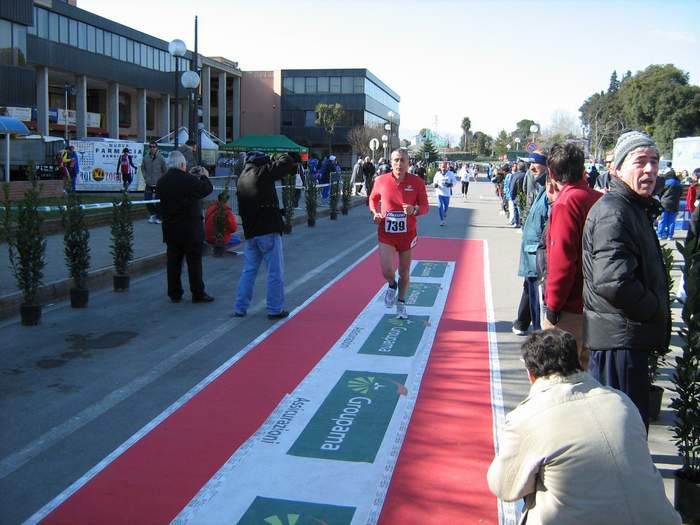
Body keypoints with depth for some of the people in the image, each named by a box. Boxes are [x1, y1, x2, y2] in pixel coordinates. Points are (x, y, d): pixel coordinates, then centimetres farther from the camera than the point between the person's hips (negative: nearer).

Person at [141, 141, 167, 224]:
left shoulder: (161, 158, -8)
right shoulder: (146, 157, 1)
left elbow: (165, 170, -2)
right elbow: (143, 168, 16)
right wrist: (145, 177, 7)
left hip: (158, 184, -4)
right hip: (149, 184, 4)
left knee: (158, 202, 0)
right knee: (147, 200, 5)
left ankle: (159, 217, 13)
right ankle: (152, 214, 26)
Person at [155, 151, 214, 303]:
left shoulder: (161, 182, 1)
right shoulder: (189, 180, -17)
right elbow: (207, 189, -7)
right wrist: (204, 176, 12)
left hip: (170, 229, 5)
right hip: (190, 229, -5)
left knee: (173, 262, 10)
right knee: (194, 261, 4)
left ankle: (174, 294, 16)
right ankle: (198, 293, 9)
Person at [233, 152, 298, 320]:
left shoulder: (242, 179, 16)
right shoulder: (262, 173, -7)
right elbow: (284, 163, -12)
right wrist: (293, 158, 7)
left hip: (250, 232, 7)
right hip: (268, 230, -7)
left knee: (249, 270, 15)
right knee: (275, 272, 1)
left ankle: (240, 308, 16)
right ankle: (275, 310, 5)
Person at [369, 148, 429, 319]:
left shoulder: (417, 182, -9)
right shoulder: (381, 180, -6)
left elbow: (425, 207, -2)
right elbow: (373, 199, 12)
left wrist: (414, 210, -24)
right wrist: (375, 213, -6)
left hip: (407, 234, 0)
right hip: (386, 233, 0)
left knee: (404, 273, 11)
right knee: (386, 270, -15)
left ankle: (401, 303, 35)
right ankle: (392, 286, 22)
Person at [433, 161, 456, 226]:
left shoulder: (450, 174, -4)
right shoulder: (438, 174, -1)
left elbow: (454, 181, 4)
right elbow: (435, 181, 11)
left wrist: (451, 184, -17)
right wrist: (435, 184, -12)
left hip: (447, 193, 0)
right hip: (439, 192, 0)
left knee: (446, 206, 12)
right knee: (440, 206, -9)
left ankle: (445, 212, 49)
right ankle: (442, 220, -1)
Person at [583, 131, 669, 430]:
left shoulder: (634, 208, 17)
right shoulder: (613, 212, -18)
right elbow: (614, 282, -28)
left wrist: (657, 310, 12)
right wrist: (656, 310, -14)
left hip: (625, 335, 11)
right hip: (620, 337, -11)